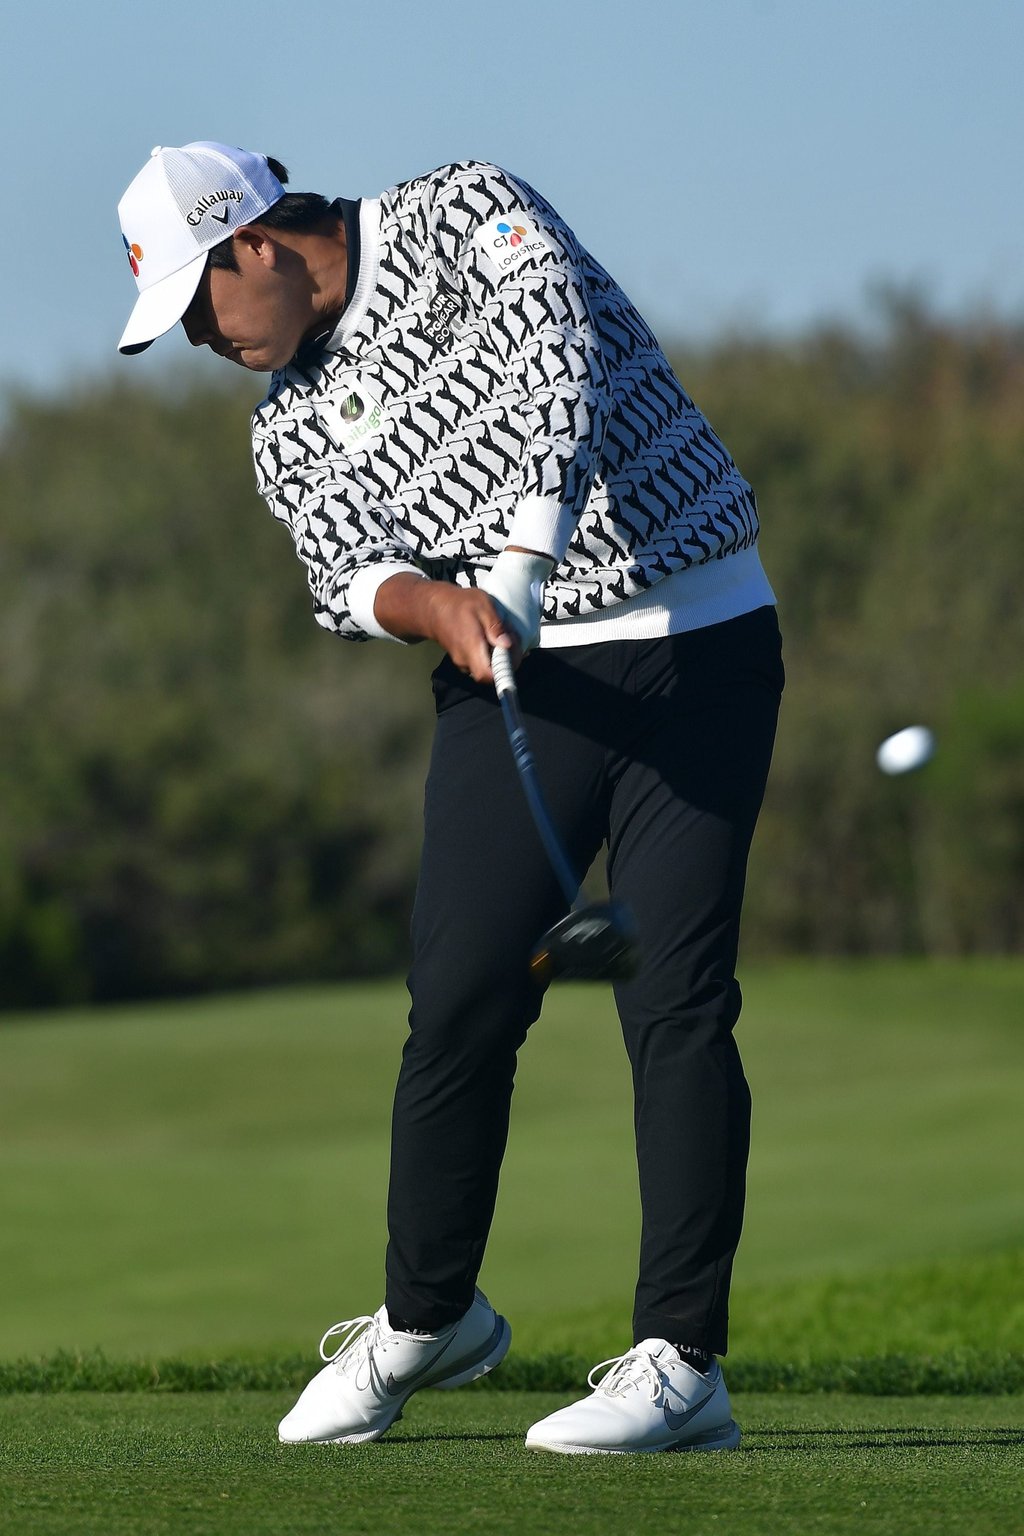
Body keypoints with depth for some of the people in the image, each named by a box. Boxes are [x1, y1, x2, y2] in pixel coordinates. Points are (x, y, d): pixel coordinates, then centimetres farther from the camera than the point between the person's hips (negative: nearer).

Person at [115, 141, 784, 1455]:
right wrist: (436, 604, -27)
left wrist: (516, 570, -32)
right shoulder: (286, 427, 11)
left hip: (693, 642, -5)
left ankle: (681, 1360, -10)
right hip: (517, 679, 5)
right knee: (459, 999, -2)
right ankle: (426, 1318, 19)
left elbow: (556, 367, -21)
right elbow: (348, 574, -4)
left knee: (676, 1002, -11)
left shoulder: (464, 216, -4)